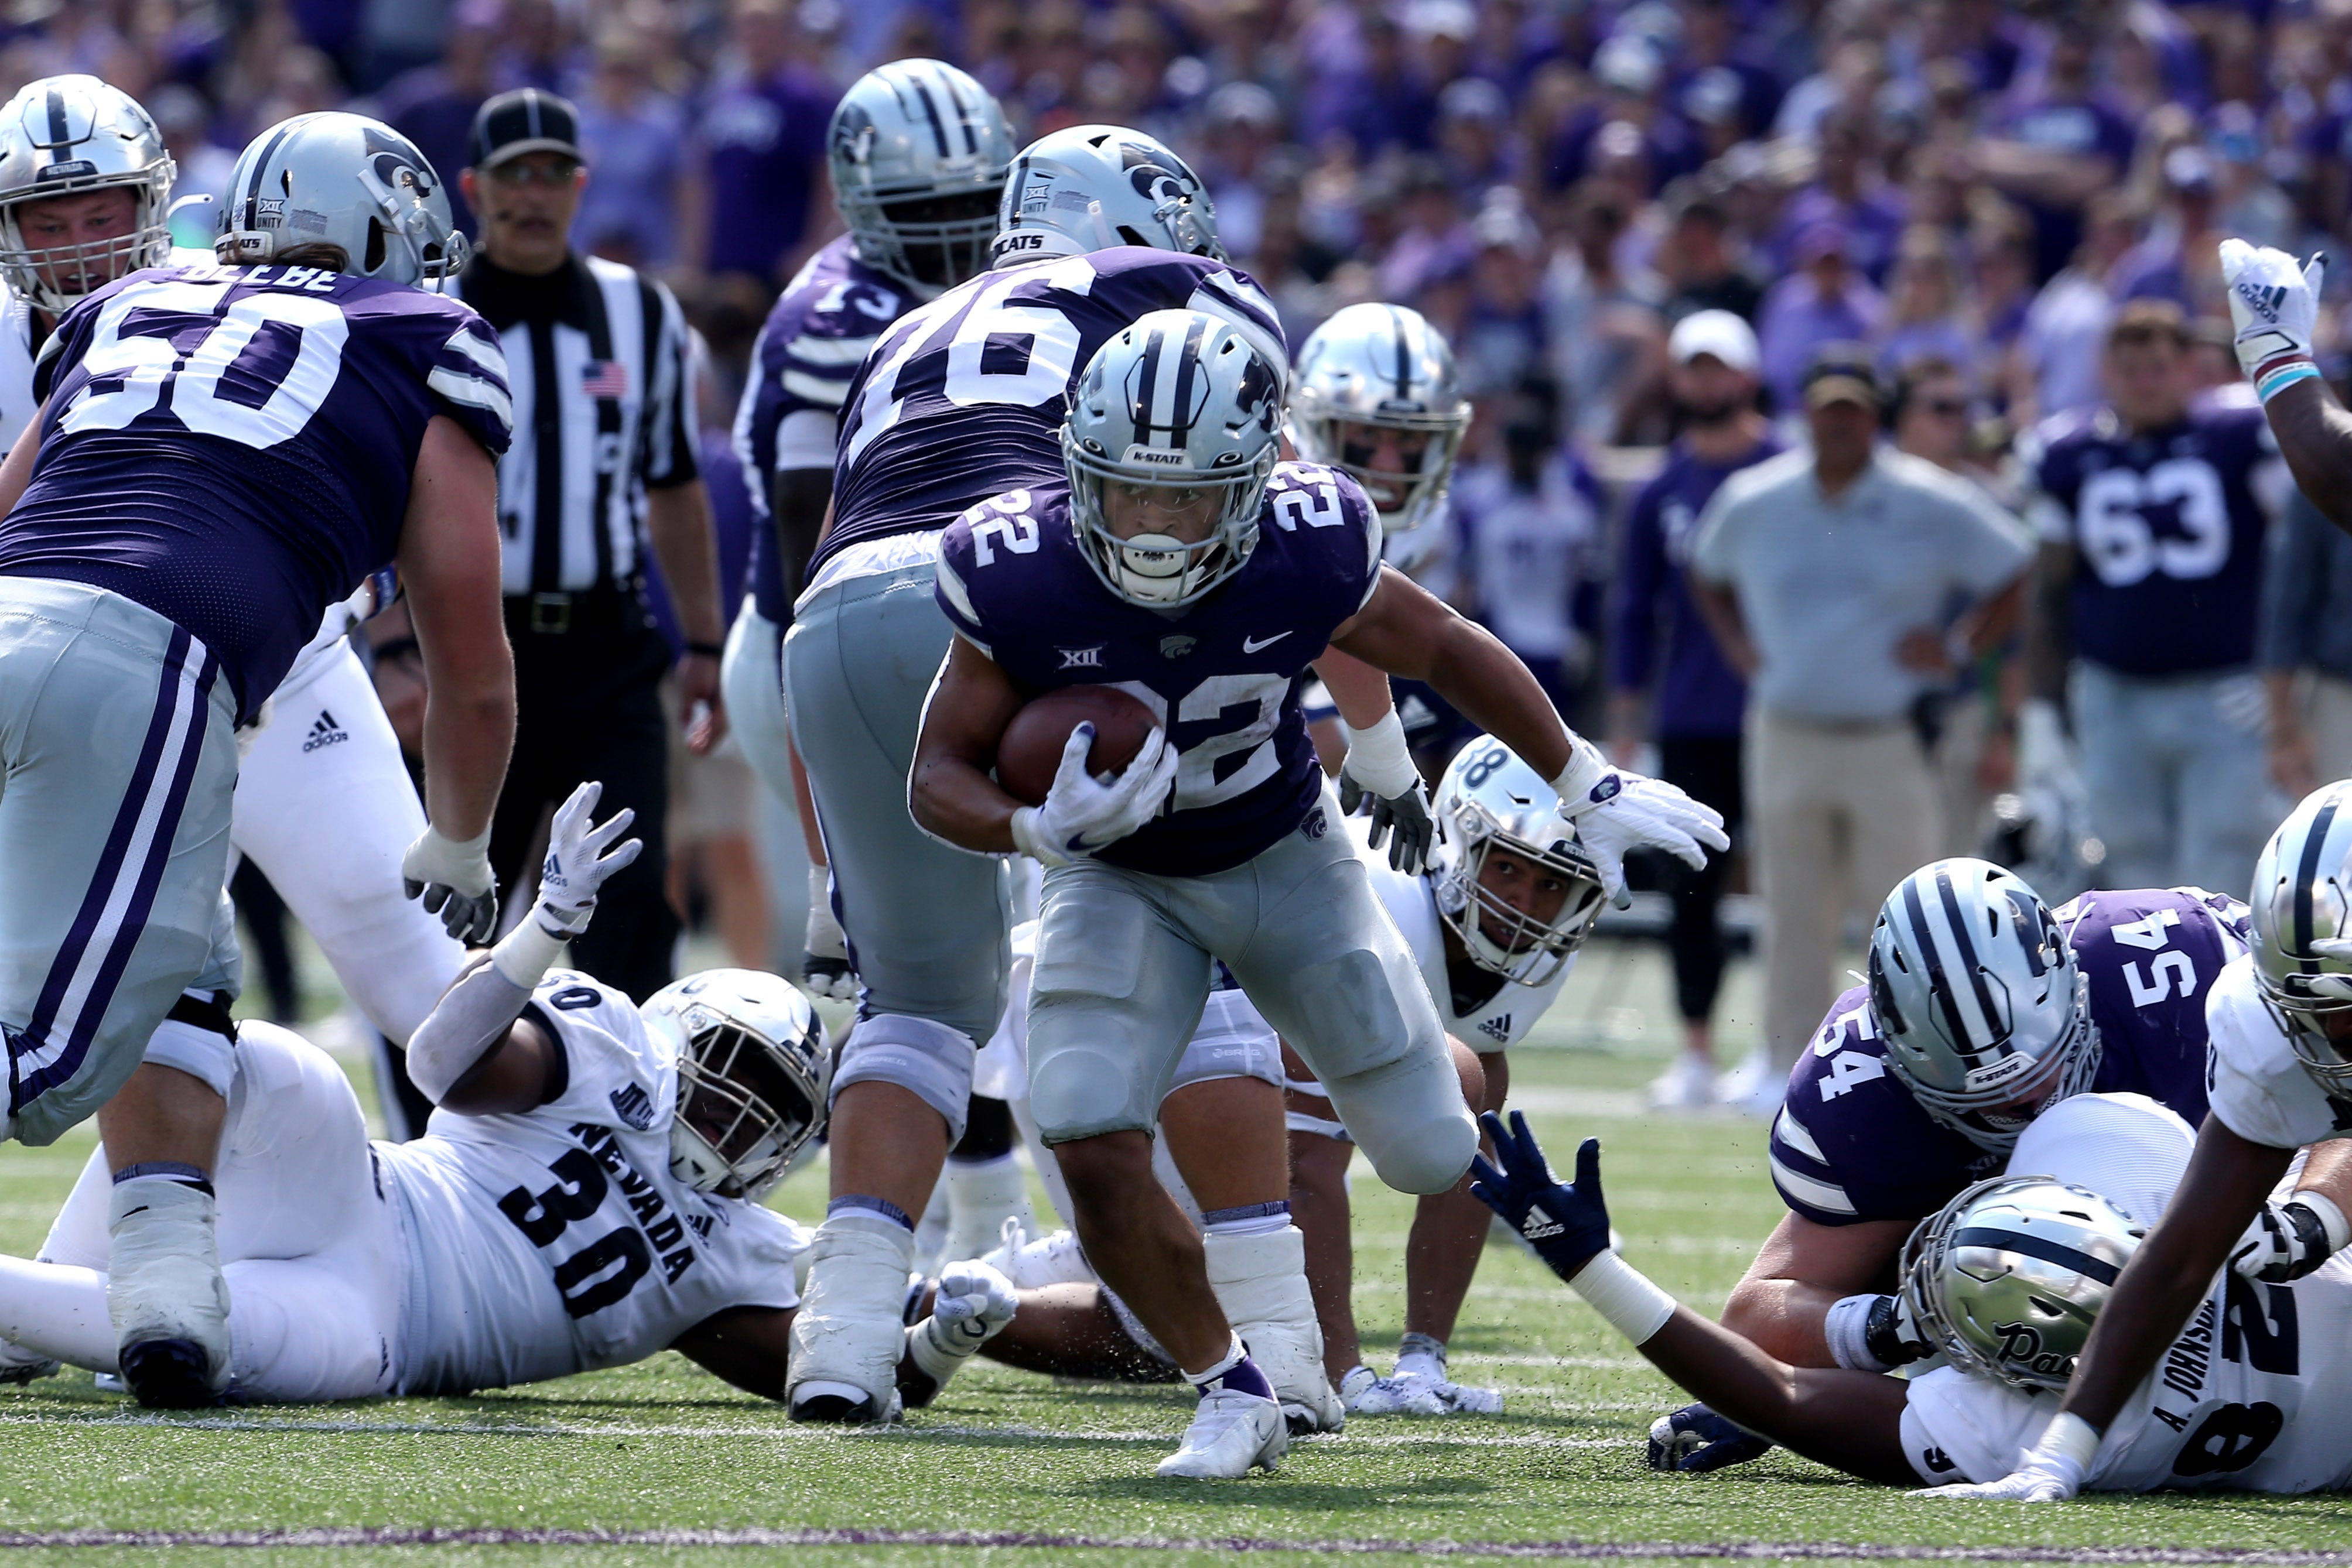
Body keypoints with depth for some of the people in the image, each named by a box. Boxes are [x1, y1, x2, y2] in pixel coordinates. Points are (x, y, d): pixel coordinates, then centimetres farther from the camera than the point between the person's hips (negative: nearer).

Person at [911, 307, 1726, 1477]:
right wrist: (1040, 831, -39)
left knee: (1431, 1157, 4)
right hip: (1120, 882, 0)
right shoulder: (1023, 577, -29)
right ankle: (1231, 1396, 0)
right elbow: (940, 773, -16)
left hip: (1282, 861, 0)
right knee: (1093, 1148, -22)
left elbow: (1443, 651, -7)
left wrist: (1584, 789, 5)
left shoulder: (1307, 555, -28)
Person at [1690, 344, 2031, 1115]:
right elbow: (1707, 575, 24)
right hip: (1788, 733, 3)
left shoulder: (1933, 505, -4)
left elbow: (2013, 578, 4)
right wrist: (1739, 645, 9)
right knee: (1792, 912, 3)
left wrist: (1957, 649, -6)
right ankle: (1790, 1067, 8)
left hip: (1894, 737, -3)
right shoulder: (1751, 503, 5)